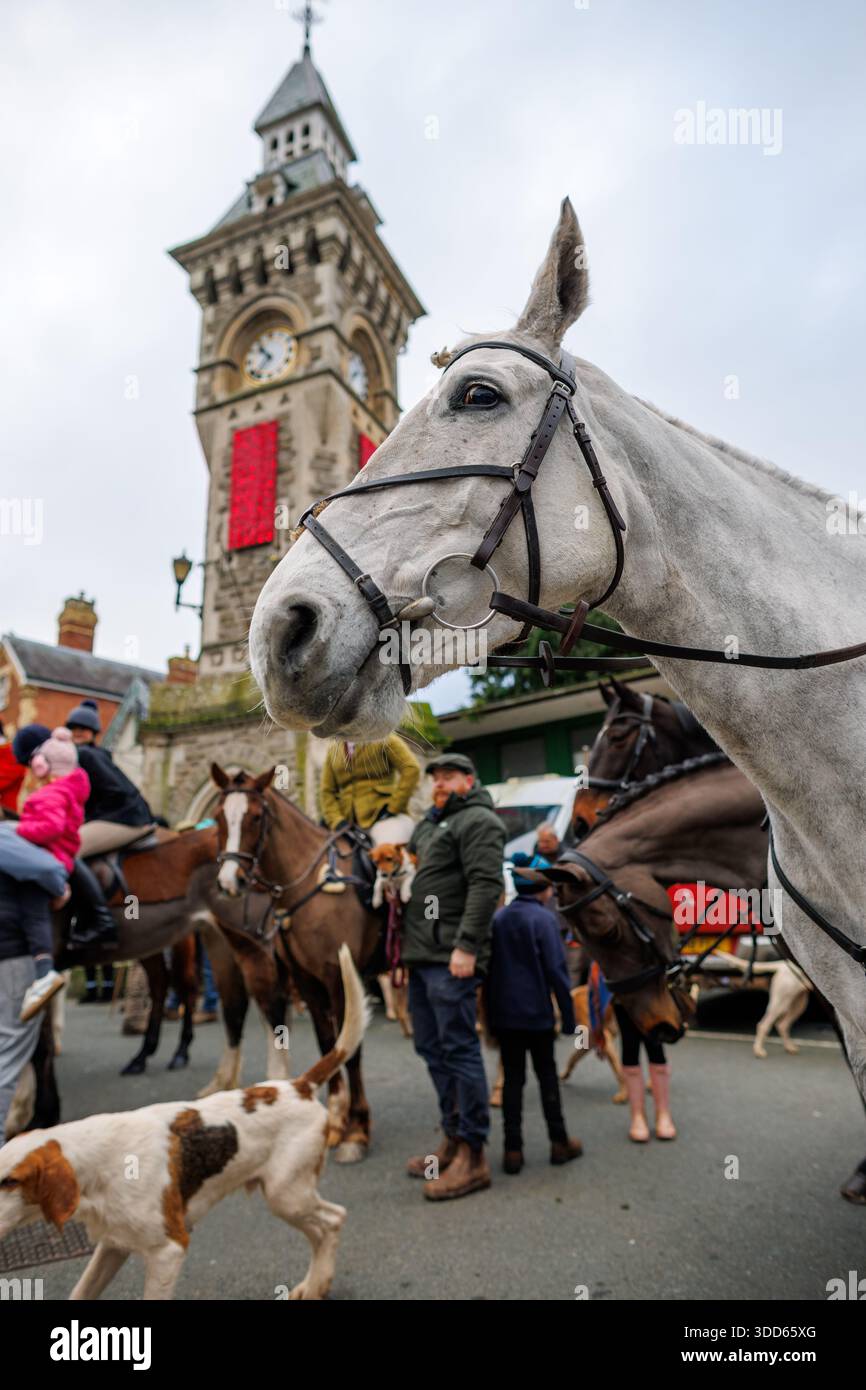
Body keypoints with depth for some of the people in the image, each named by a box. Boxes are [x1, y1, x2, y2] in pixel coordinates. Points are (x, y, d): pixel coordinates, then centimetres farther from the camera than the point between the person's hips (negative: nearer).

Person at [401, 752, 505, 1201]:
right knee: (432, 1050, 15)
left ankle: (472, 1155, 5)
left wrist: (466, 946, -25)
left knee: (459, 1049, -5)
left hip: (450, 960, -10)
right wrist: (404, 947, 21)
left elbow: (485, 885, -18)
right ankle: (452, 1140, 27)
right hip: (421, 957, 10)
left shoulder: (478, 821, -7)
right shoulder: (427, 826, 22)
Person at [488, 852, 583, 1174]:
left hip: (504, 1014, 4)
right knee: (547, 1075, 11)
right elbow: (556, 971, -13)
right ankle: (559, 1143, 21)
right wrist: (569, 1017, -6)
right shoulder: (544, 919, -12)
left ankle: (513, 1149, 10)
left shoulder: (498, 918, 4)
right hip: (537, 1014, -4)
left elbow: (490, 968, 9)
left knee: (512, 1078, 9)